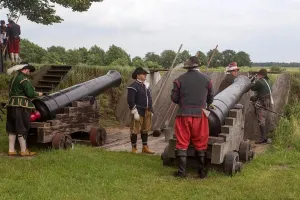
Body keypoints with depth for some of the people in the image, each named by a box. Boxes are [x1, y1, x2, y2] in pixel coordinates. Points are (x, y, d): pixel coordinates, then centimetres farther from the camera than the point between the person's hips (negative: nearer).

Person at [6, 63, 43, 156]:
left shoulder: (13, 78, 17)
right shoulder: (24, 79, -12)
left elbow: (11, 92, 18)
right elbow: (30, 93, -18)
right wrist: (38, 94, 0)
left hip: (12, 104, 9)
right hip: (21, 106, -9)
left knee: (12, 128, 11)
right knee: (21, 129, -3)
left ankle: (11, 150, 15)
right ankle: (24, 151, 3)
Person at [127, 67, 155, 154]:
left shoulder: (146, 85, 13)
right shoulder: (134, 86, -13)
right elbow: (130, 101, -17)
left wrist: (151, 110, 18)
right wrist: (135, 112, -19)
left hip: (147, 112, 8)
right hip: (138, 112, -8)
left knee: (145, 130, 14)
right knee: (135, 130, -2)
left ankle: (145, 147, 24)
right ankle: (134, 148, 8)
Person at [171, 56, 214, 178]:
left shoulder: (179, 80, -3)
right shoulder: (206, 79, 2)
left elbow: (174, 98, -1)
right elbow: (211, 97, 13)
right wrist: (208, 104, 36)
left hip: (183, 114, -1)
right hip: (200, 114, 1)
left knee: (182, 143, 7)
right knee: (200, 144, 11)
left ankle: (182, 171, 8)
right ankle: (202, 171, 19)